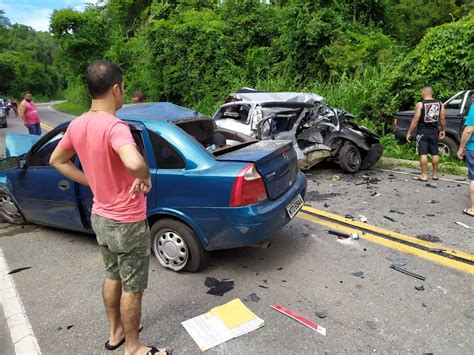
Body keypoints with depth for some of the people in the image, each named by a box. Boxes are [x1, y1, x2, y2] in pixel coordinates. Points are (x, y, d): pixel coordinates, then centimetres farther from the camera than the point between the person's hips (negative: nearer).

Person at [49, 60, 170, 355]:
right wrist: (145, 178, -25)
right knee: (132, 287, 10)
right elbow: (134, 163, -47)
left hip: (100, 216, 8)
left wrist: (92, 183, 9)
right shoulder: (114, 126, -27)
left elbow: (57, 160, 14)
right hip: (127, 223, -8)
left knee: (113, 277, 25)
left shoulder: (77, 125, -1)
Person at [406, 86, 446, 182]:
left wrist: (409, 132, -7)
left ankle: (424, 175, 0)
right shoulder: (439, 103, 3)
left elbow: (415, 120, -13)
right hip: (434, 133, 4)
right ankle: (435, 174, 21)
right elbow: (442, 119, 5)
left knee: (423, 154, -1)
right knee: (435, 153, 12)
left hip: (422, 133, -4)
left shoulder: (420, 104, -10)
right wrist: (443, 130, 18)